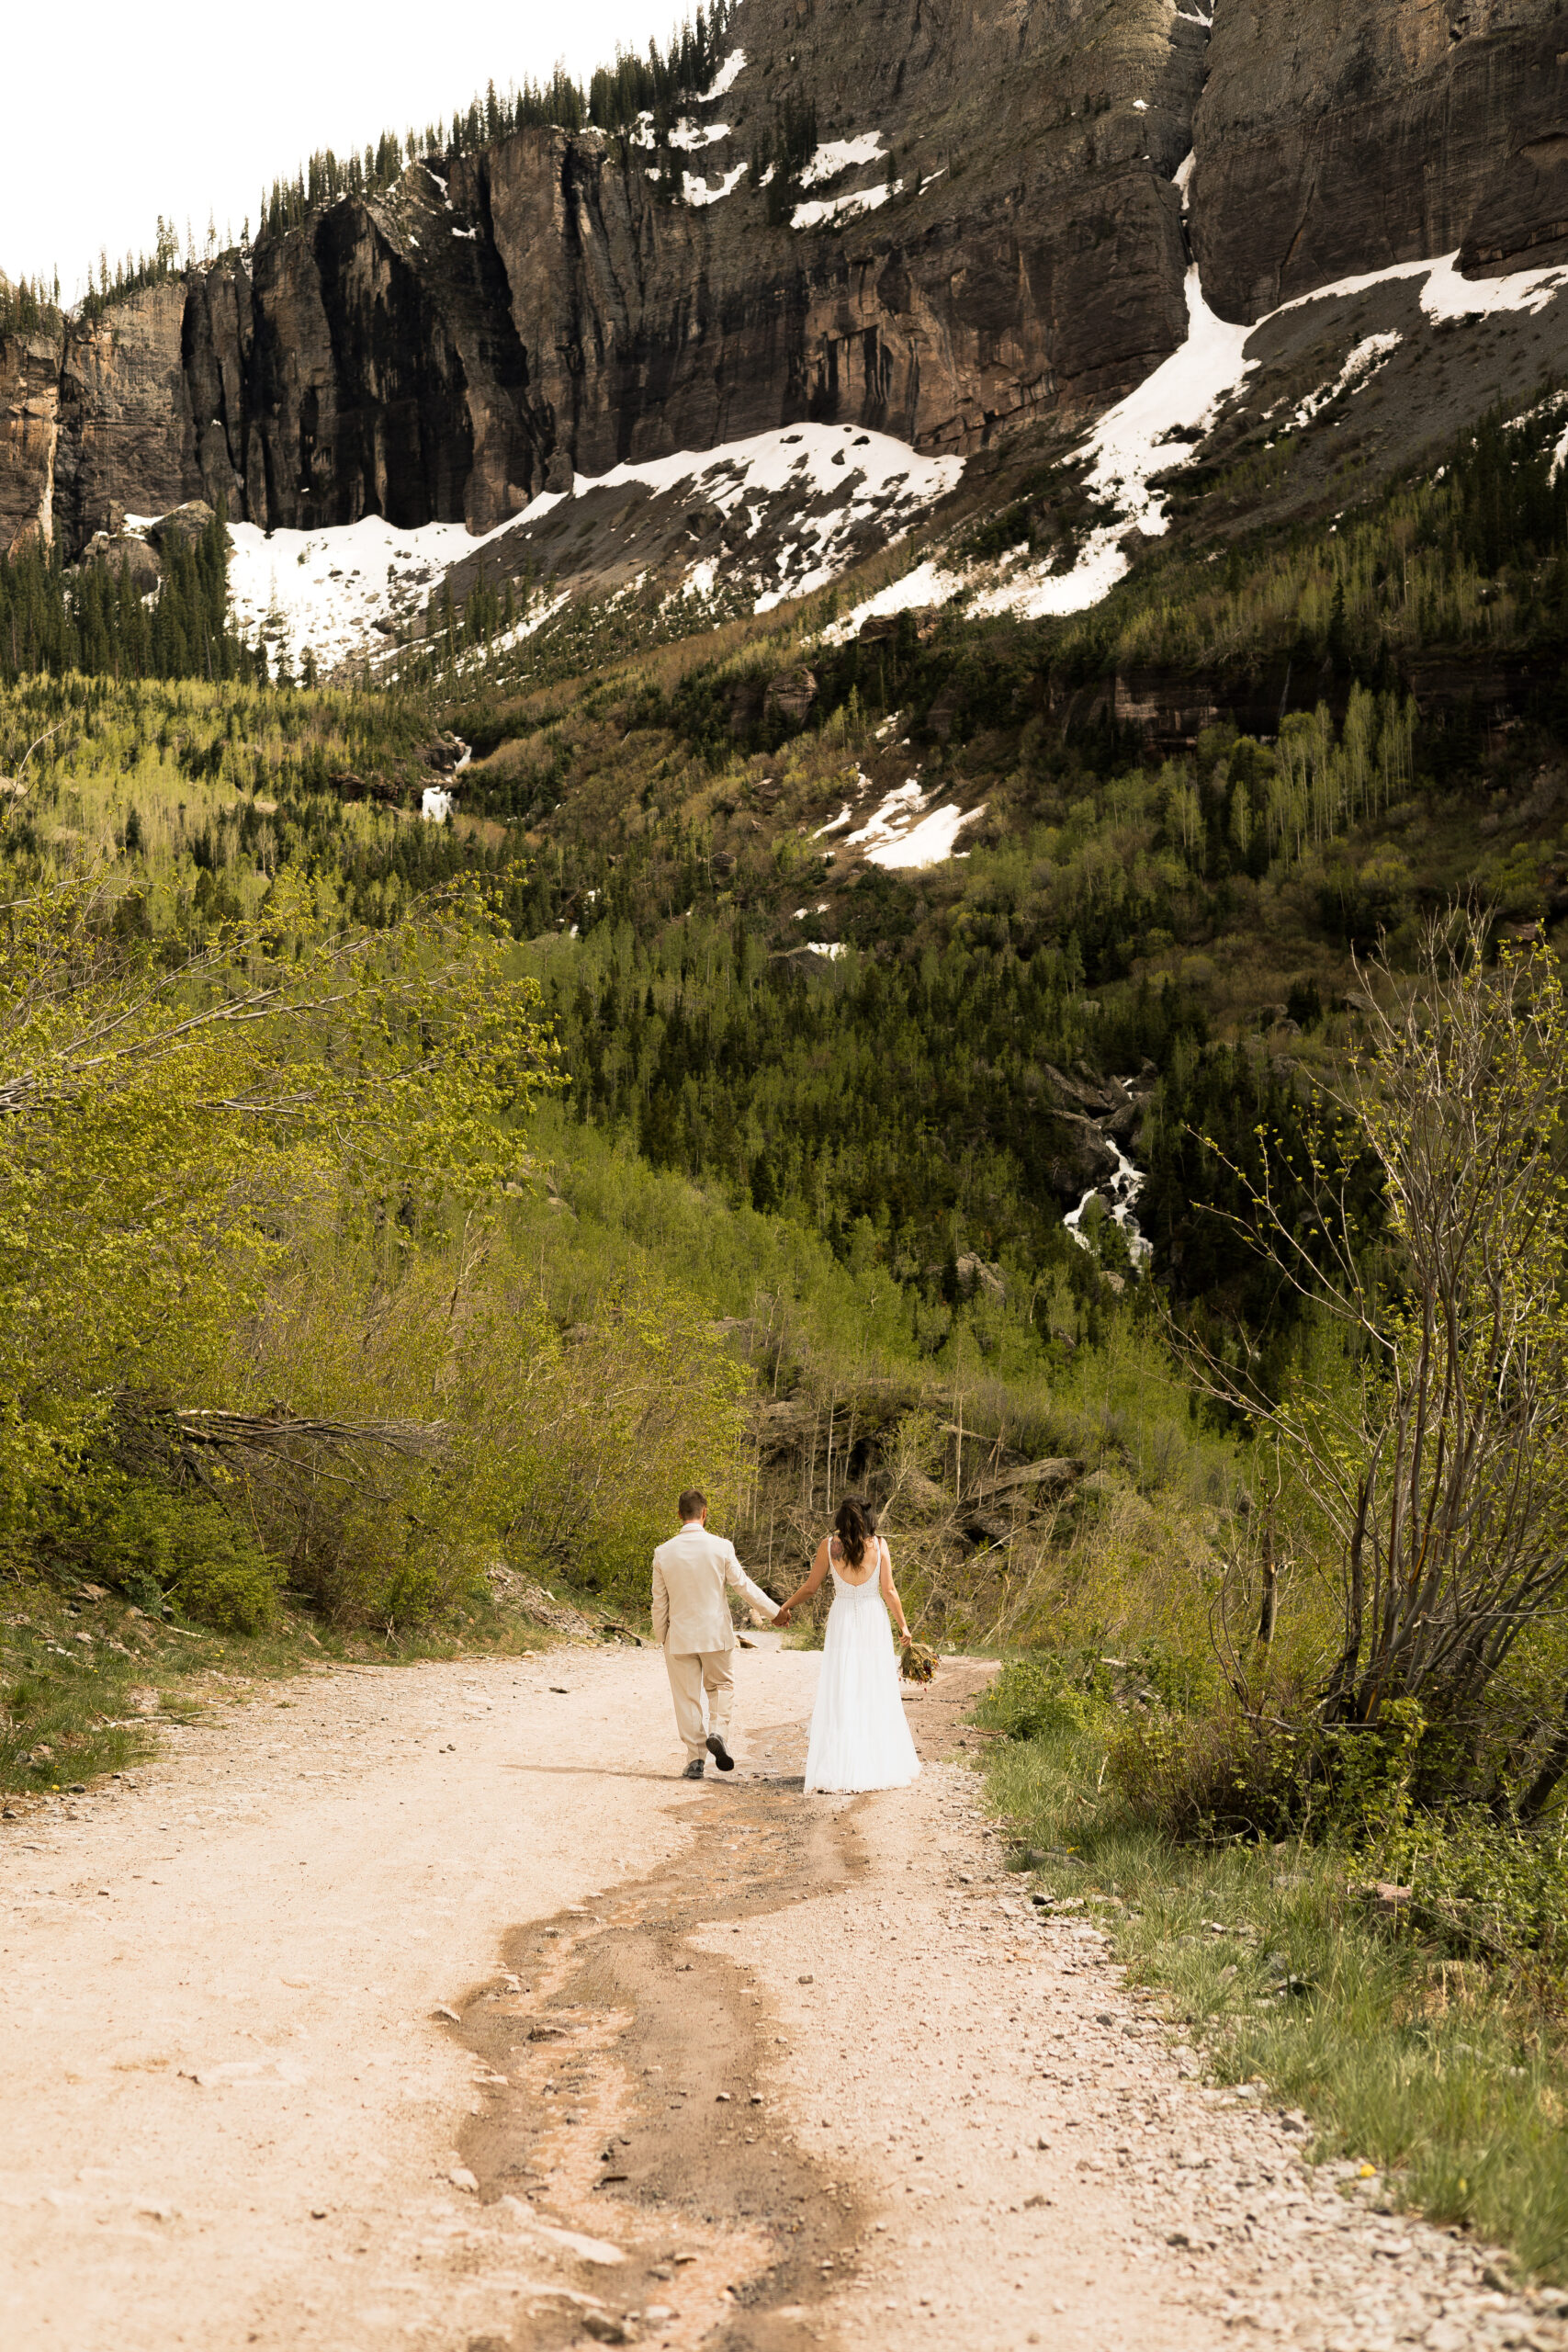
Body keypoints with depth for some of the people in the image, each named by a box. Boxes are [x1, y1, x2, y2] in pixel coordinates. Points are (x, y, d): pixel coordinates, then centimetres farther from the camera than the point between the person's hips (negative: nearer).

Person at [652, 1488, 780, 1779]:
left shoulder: (663, 1553, -5)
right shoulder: (720, 1547, -10)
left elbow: (659, 1601, 1)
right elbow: (744, 1585, -5)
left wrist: (660, 1637, 13)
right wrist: (775, 1611, 7)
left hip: (679, 1637, 1)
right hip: (716, 1633, -1)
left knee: (687, 1697, 8)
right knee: (721, 1685, 20)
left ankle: (695, 1759, 8)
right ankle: (717, 1731, -3)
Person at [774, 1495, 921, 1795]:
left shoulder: (829, 1545, -3)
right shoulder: (879, 1545, -3)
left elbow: (810, 1587, 1)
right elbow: (889, 1591, -4)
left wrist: (784, 1609, 16)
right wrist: (903, 1625, 7)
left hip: (842, 1623, 0)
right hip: (873, 1621, 0)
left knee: (839, 1694, 2)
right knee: (877, 1695, 7)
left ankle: (838, 1768, -1)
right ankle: (881, 1765, 11)